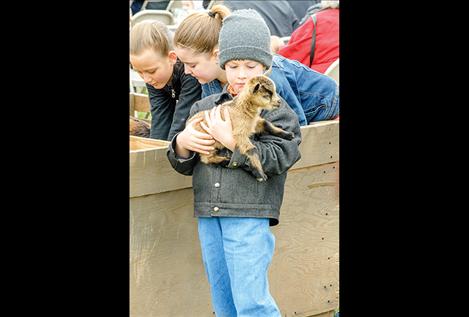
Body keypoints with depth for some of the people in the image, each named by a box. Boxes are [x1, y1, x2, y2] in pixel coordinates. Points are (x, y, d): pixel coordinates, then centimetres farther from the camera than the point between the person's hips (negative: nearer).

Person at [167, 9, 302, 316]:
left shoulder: (276, 109, 0)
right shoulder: (204, 107, 15)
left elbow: (277, 158, -13)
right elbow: (184, 165, 18)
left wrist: (230, 141, -19)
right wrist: (182, 143, -5)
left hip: (250, 216, -6)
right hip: (208, 215, 6)